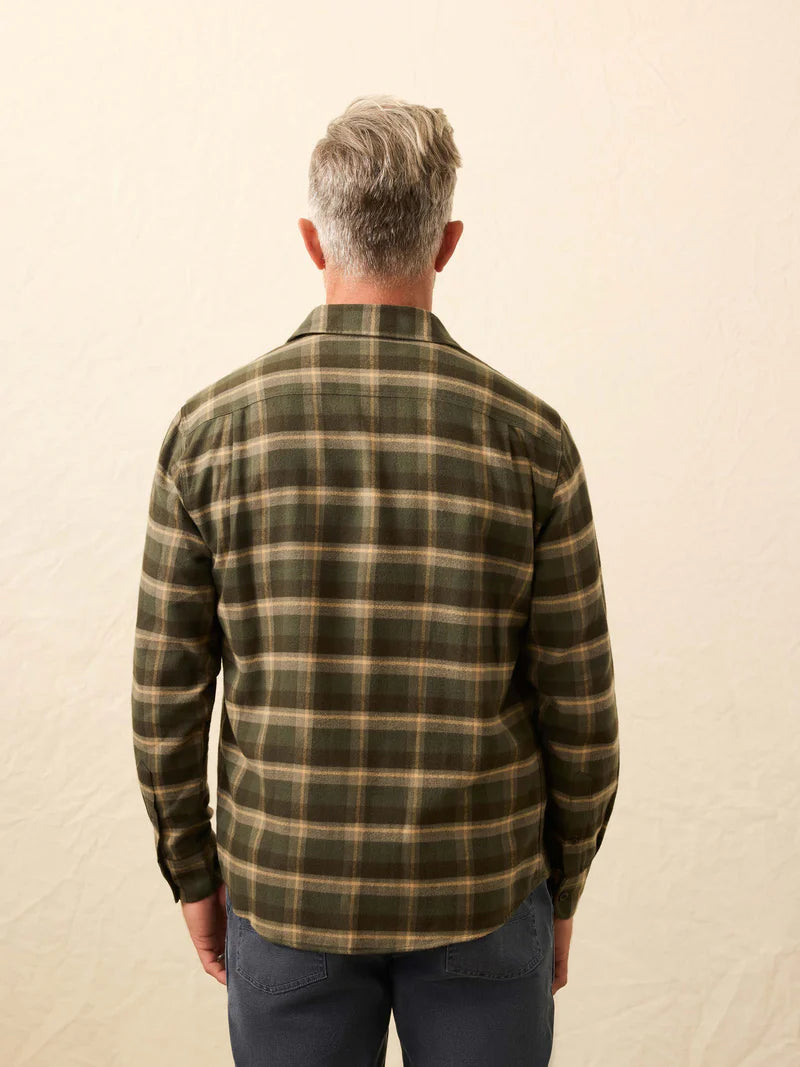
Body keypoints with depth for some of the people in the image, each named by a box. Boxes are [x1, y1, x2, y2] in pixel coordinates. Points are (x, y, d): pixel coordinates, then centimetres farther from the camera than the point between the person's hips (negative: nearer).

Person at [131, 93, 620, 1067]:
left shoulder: (209, 428, -10)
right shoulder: (529, 436, -12)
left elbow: (166, 696, -5)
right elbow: (580, 711, -7)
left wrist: (192, 871, 10)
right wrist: (561, 889, 9)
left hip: (285, 890, 1)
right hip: (482, 894, 0)